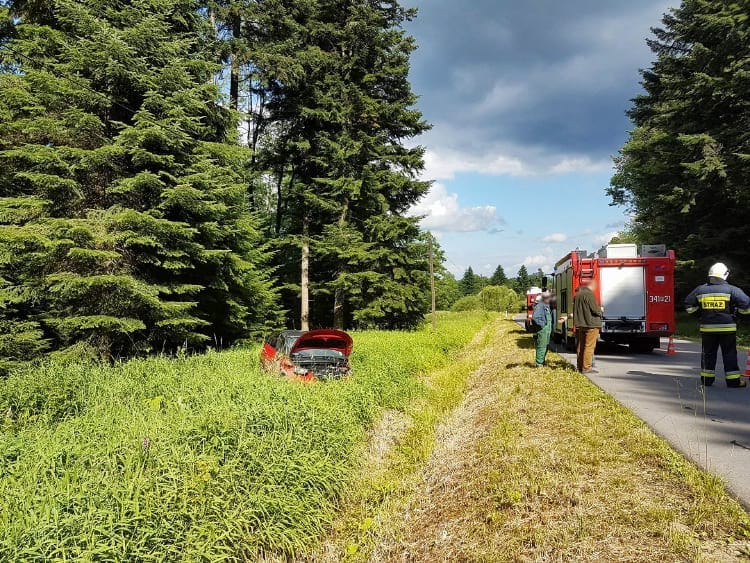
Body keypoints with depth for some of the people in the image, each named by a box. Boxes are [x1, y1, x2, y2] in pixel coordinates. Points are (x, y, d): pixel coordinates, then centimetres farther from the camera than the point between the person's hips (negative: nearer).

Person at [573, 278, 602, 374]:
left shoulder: (577, 295, 13)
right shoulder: (589, 294, -14)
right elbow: (595, 309, -17)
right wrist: (600, 310, 3)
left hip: (580, 324, 8)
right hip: (591, 324, -8)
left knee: (581, 346, 13)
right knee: (589, 346, -6)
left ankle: (580, 366, 18)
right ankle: (586, 367, -7)